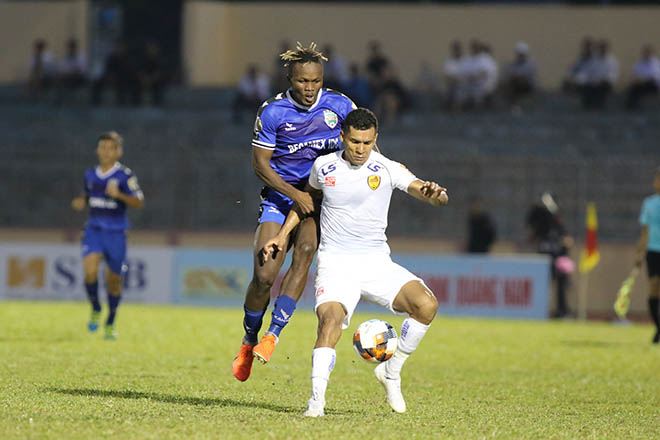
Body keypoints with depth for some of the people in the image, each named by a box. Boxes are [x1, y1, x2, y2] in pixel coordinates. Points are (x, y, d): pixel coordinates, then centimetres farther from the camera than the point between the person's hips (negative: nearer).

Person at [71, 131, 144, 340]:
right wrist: (81, 202, 3)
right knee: (90, 270, -21)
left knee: (114, 279, 6)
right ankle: (95, 309, 3)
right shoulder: (90, 175, 8)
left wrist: (119, 195, -26)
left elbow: (138, 201, -10)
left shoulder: (124, 175, -6)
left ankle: (110, 323, 26)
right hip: (93, 230, 2)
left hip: (116, 233, -2)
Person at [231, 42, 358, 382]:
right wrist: (294, 194, -18)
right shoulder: (273, 112, -10)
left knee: (305, 251, -28)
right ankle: (248, 342, 14)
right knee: (264, 275, -11)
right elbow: (259, 163, -7)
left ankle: (272, 336, -29)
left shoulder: (339, 106, -5)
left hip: (322, 196, 1)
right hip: (280, 197, -1)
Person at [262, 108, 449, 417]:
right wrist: (282, 234, 16)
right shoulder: (323, 166, 2)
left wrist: (434, 193, -39)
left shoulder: (387, 169, -4)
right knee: (330, 321, -29)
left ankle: (391, 372, 0)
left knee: (426, 305, -20)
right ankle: (316, 400, -30)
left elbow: (423, 191, -14)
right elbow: (308, 197, 23)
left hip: (376, 262, 1)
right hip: (335, 263, -1)